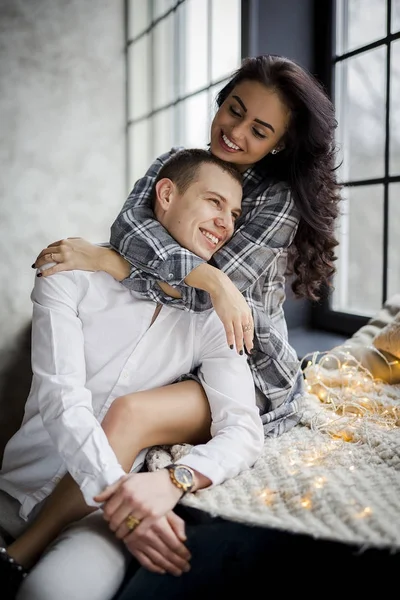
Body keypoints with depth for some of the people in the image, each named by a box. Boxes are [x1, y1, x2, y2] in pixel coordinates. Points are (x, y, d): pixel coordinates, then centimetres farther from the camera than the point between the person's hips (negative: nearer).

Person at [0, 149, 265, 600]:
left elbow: (244, 431, -10)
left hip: (109, 497, 1)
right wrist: (117, 493, -31)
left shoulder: (210, 317, 0)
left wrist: (175, 479, -31)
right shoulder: (73, 273, -4)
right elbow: (61, 400, -15)